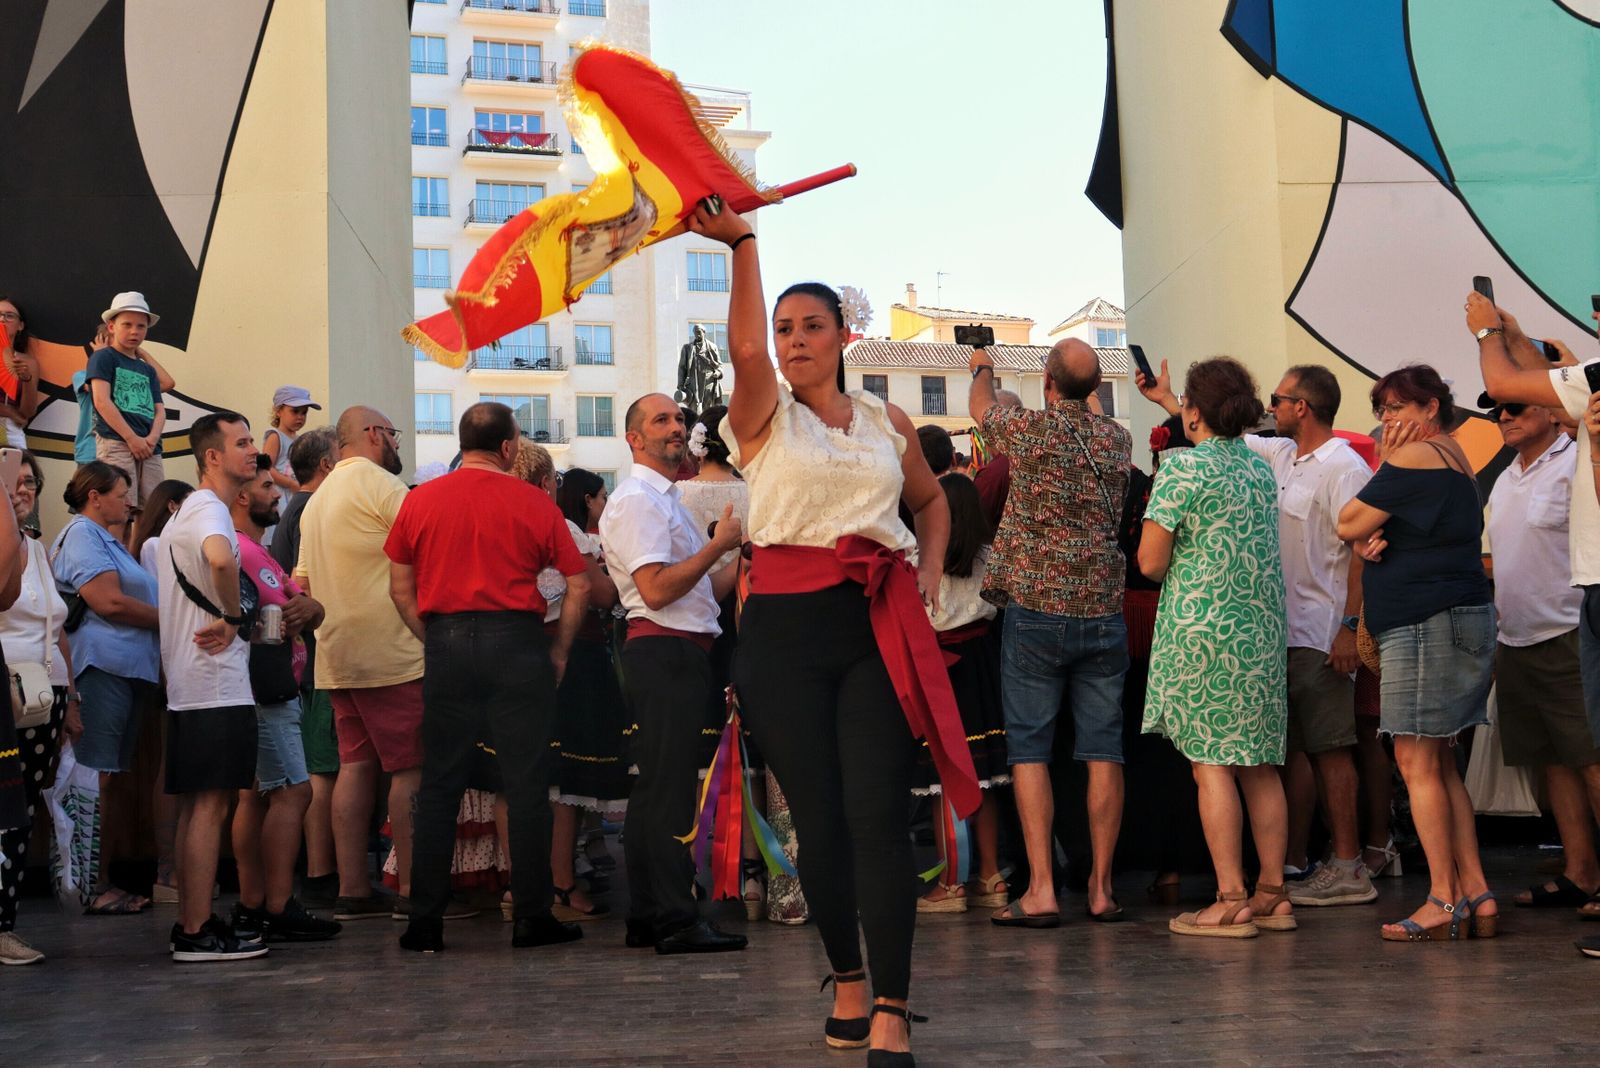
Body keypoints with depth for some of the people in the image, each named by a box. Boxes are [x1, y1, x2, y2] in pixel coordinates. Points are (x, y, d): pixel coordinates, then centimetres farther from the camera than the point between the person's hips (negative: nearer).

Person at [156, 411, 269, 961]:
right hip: (217, 685, -10)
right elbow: (220, 559, -36)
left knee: (197, 806, 12)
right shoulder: (210, 510, -12)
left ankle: (191, 923, 17)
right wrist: (233, 617, -21)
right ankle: (197, 931, -8)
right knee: (210, 805, -9)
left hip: (190, 685, 10)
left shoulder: (188, 512, 21)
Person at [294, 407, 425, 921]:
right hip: (391, 655, -9)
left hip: (338, 657, 9)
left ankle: (352, 890, 9)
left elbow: (301, 584, 20)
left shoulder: (317, 499, 19)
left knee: (356, 765, 9)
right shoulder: (380, 484, -8)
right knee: (411, 769, -5)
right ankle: (412, 890, -5)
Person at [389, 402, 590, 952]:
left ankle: (425, 921, 7)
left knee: (439, 786, 7)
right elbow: (578, 585, 1)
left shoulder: (420, 500, 6)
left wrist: (432, 641, 14)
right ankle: (533, 917, 6)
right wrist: (559, 652, 9)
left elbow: (400, 587, 8)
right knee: (526, 784, 4)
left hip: (445, 644, 2)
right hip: (517, 640, -2)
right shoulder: (533, 503, 0)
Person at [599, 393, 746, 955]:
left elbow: (703, 589, 24)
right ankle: (677, 920, -11)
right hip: (665, 651, -11)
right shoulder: (637, 500, -9)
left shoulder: (665, 501, 23)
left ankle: (646, 918, 15)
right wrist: (718, 544, -14)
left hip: (680, 653, 11)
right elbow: (657, 590, -19)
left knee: (655, 785, 11)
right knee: (670, 787, -11)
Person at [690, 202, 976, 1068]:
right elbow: (745, 351, -16)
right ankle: (848, 980, 23)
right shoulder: (764, 417, 5)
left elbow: (930, 498, 30)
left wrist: (930, 570, 13)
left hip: (877, 622, 1)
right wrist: (742, 242, -22)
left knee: (877, 813, -9)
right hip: (787, 624, -1)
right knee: (816, 814, 3)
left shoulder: (887, 423, 14)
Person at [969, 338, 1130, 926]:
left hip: (1035, 610, -3)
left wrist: (982, 368, 37)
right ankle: (1101, 887, 7)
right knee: (1103, 749, 5)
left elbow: (981, 409, 16)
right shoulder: (1117, 439, 5)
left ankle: (1041, 889, -6)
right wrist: (1084, 388, 50)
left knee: (1029, 748, 0)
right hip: (1104, 613, 4)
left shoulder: (1030, 429, -6)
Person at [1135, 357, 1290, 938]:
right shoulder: (1261, 466, 11)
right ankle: (1272, 895, 12)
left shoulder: (1182, 466, -10)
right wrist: (1165, 398, 44)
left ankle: (1231, 901, -6)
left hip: (1200, 629, -7)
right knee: (1259, 765, 9)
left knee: (1210, 764, -4)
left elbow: (1150, 562, -11)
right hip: (1263, 630, 7)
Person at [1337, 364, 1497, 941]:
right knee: (1439, 765, 11)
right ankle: (1475, 893, 9)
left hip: (1427, 623, -10)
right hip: (1461, 616, 10)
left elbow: (1348, 524, -8)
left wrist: (1384, 462, 0)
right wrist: (1376, 540, 0)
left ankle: (1444, 900, -9)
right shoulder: (1454, 457, 19)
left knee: (1416, 763, -8)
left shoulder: (1413, 457, -12)